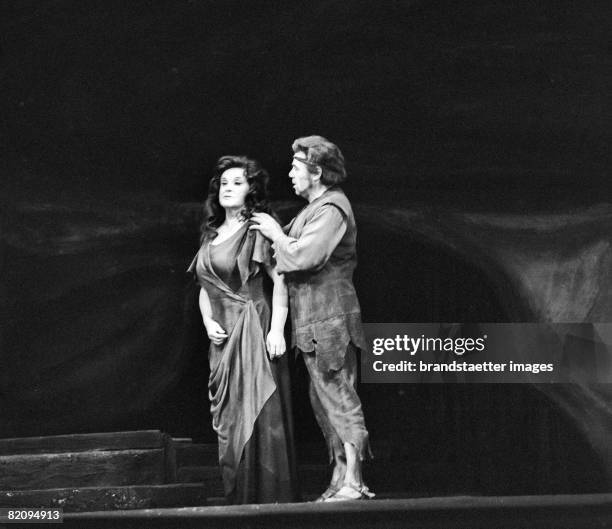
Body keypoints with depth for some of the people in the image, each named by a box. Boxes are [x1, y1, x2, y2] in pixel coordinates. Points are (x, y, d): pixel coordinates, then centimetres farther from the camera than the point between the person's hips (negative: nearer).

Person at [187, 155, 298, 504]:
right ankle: (238, 498, 14)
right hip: (223, 336, 7)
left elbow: (280, 279, -12)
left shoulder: (257, 231, -6)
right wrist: (208, 321, 1)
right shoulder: (212, 234, 15)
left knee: (256, 415, -7)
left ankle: (267, 498, -2)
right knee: (228, 418, 8)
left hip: (253, 328, -7)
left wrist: (277, 330, -18)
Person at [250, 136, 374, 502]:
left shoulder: (330, 210, -14)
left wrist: (275, 233, -9)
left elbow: (302, 257, -22)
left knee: (338, 397, -10)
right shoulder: (319, 207, 20)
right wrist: (276, 233, 8)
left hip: (329, 317, -11)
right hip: (316, 320, 11)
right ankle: (341, 477, 16)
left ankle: (353, 483, -10)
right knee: (325, 399, 12)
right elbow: (300, 256, 19)